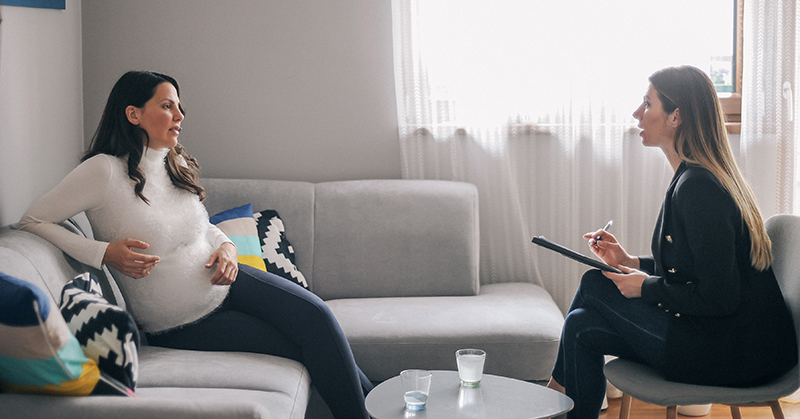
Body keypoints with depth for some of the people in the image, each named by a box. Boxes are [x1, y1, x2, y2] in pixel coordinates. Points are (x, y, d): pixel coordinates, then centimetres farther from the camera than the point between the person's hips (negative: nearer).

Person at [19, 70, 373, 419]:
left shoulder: (177, 164, 4)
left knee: (315, 315, -16)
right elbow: (32, 221, -13)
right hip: (183, 324, -6)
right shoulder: (104, 171, -17)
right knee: (307, 344, -14)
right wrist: (105, 253, -25)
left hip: (223, 282, 6)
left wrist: (226, 246, -4)